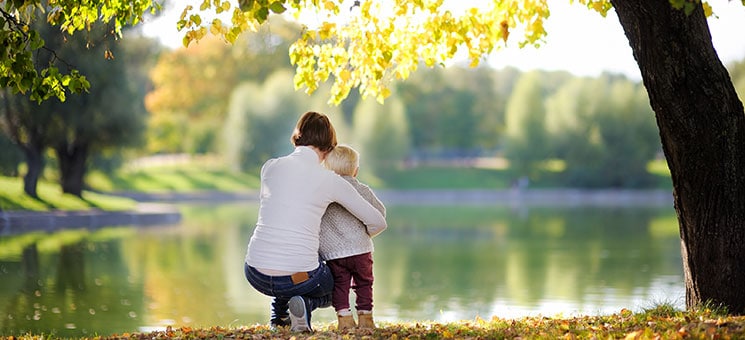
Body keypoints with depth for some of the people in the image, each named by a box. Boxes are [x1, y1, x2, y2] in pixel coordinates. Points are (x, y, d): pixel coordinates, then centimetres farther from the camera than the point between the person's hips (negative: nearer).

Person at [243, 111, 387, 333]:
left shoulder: (270, 167, 3)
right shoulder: (331, 181, -3)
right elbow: (378, 222, 5)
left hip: (256, 274, 3)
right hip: (298, 278, -3)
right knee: (331, 291, 33)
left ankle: (279, 315, 28)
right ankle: (305, 304, -1)